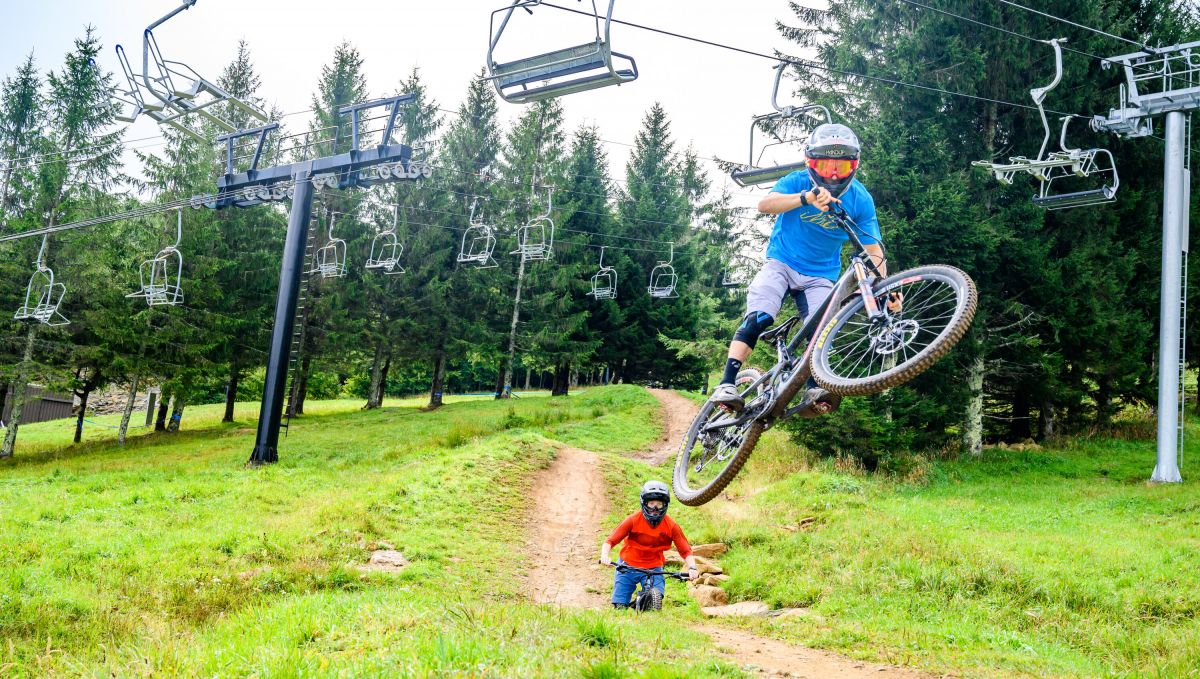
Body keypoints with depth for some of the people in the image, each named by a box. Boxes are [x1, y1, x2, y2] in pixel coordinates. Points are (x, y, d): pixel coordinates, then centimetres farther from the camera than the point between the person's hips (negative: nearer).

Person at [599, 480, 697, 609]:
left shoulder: (671, 526, -10)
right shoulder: (633, 520, -14)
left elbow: (686, 551, -8)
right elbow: (610, 541, -15)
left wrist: (692, 567, -26)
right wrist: (605, 556, -34)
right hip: (627, 567, 0)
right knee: (620, 607, -2)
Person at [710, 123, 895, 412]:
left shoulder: (860, 199, -9)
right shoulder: (798, 181, -14)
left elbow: (873, 250, -11)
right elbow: (765, 204, -34)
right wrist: (806, 198, -53)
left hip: (820, 276, 3)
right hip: (781, 263, -2)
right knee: (757, 318, -21)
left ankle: (814, 389, -11)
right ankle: (726, 385, -24)